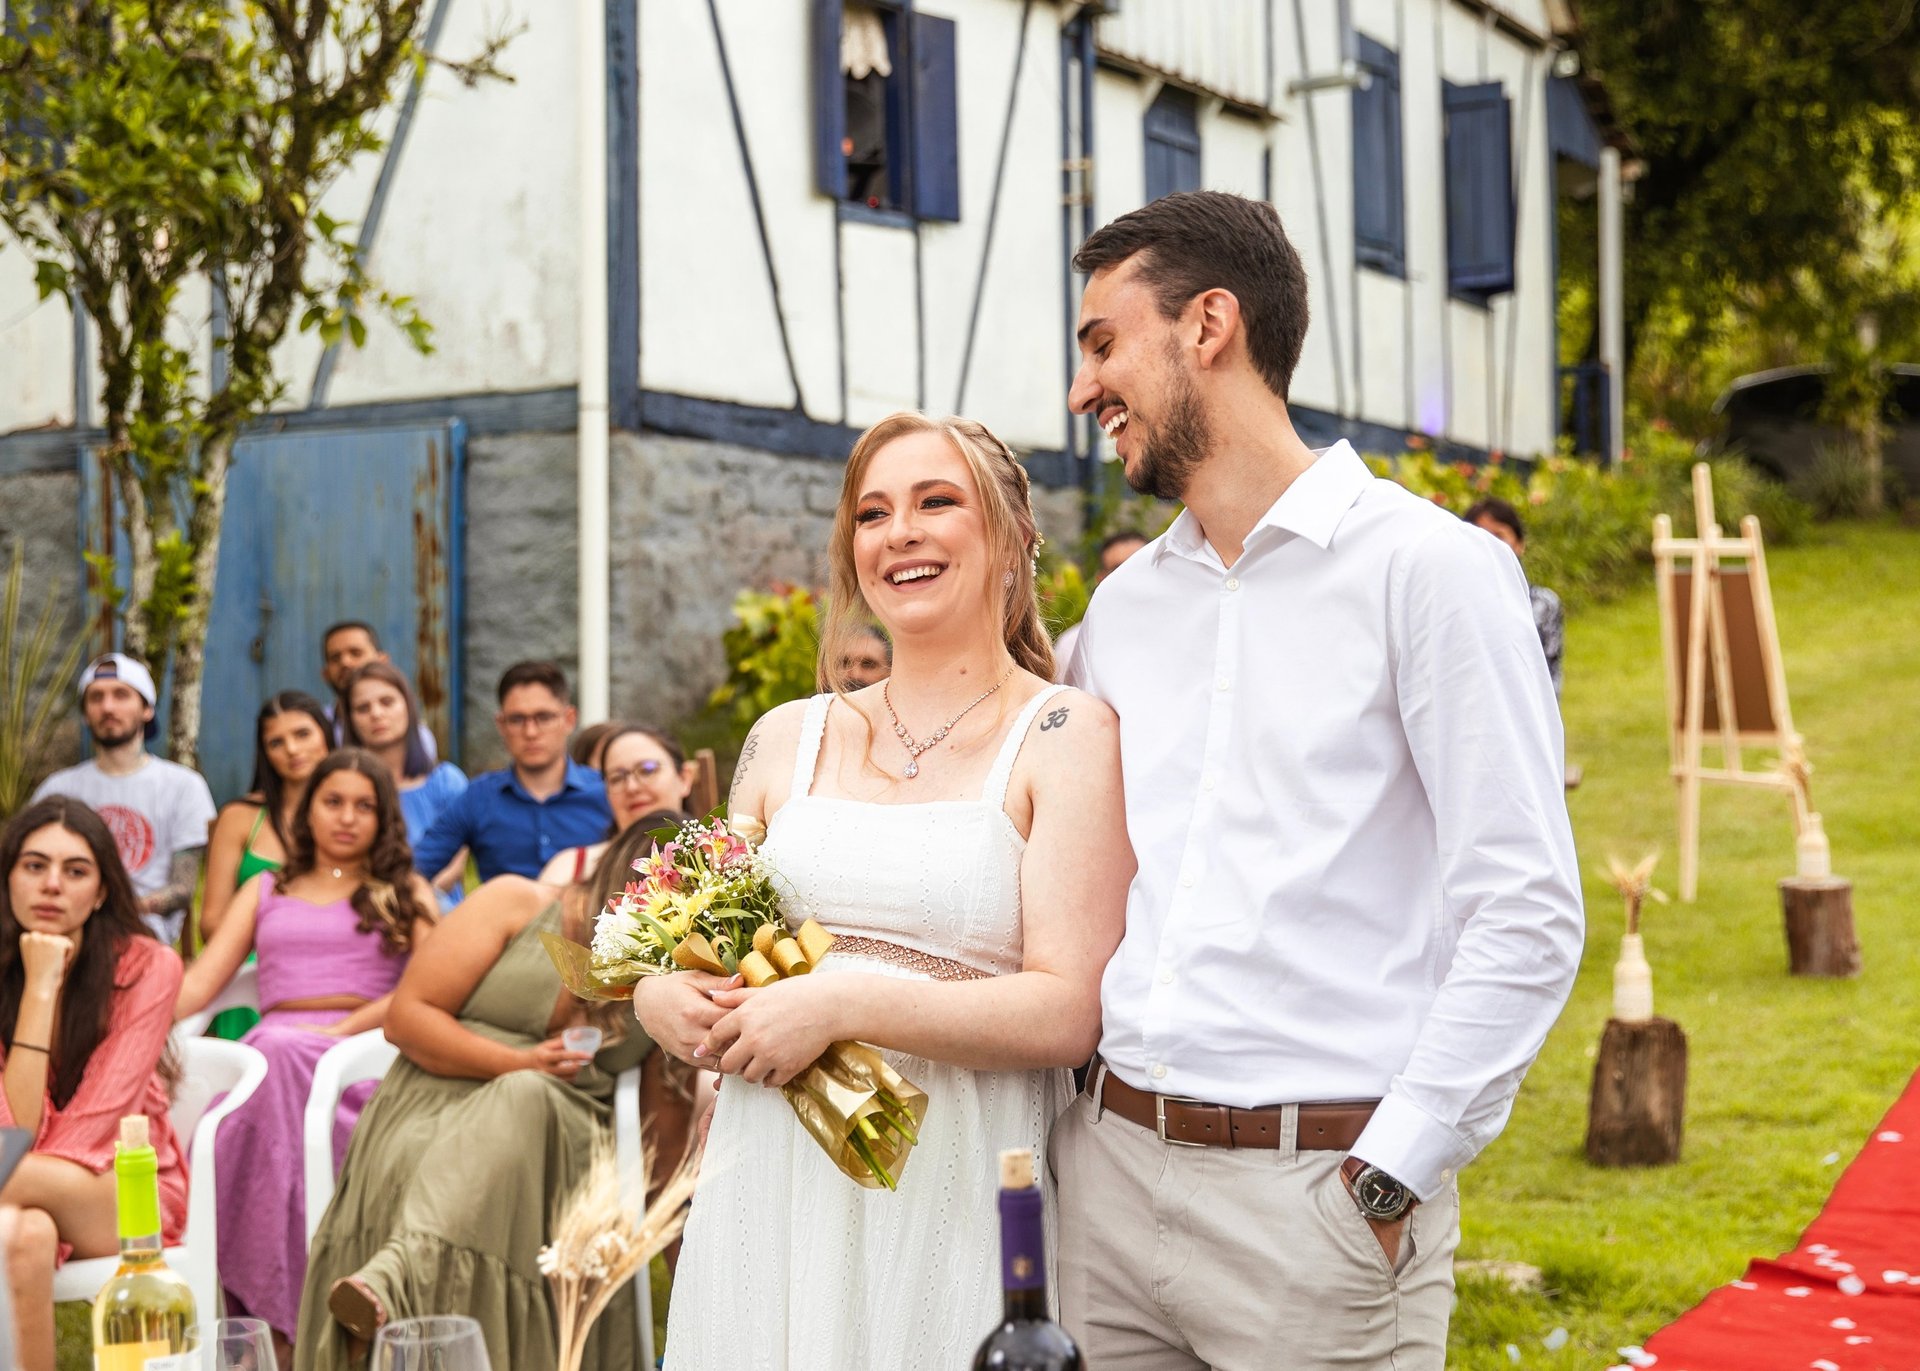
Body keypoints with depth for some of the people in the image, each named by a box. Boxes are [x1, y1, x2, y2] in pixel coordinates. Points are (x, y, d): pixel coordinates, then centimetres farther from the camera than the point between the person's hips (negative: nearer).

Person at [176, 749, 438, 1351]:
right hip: (270, 1049, 2)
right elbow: (197, 985, 16)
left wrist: (340, 1030, -10)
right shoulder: (265, 891, 28)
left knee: (283, 1053, -38)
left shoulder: (405, 892, 22)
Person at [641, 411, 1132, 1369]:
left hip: (955, 1192, -4)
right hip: (773, 1189, 4)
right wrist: (660, 997, -3)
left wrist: (843, 1005, -18)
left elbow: (1068, 1013, -12)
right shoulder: (787, 738, 12)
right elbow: (707, 951, 20)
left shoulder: (1066, 737, -3)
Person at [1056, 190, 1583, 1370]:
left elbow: (1529, 915, -11)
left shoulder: (1426, 566, -6)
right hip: (1110, 1172, 5)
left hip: (1314, 1182, -5)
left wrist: (1388, 1181, -14)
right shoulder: (1121, 608, 13)